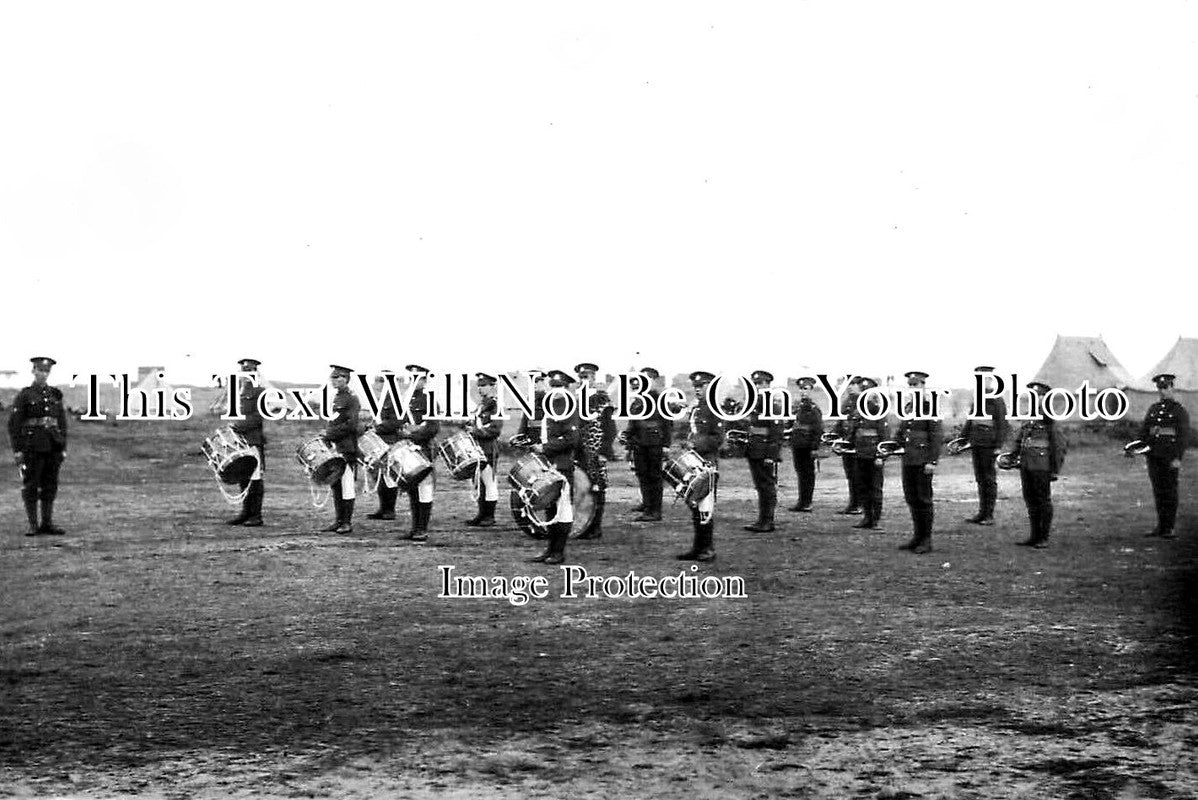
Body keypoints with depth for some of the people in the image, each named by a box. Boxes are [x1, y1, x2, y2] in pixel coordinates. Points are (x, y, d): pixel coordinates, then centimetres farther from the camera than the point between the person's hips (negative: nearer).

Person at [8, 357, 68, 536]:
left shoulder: (56, 395, 11)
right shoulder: (24, 395, -2)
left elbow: (62, 423, 13)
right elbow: (13, 423, -5)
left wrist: (63, 448, 7)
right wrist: (17, 450, -11)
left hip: (53, 446, 4)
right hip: (32, 446, -4)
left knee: (50, 485, 5)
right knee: (31, 486, -1)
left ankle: (47, 523, 11)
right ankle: (33, 525, 3)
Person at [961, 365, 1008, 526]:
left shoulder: (997, 400, -8)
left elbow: (1002, 424, -11)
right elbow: (970, 421, 19)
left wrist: (998, 446, -15)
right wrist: (962, 439, 13)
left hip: (989, 444, -7)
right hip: (975, 443, 7)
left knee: (989, 479, -2)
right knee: (980, 478, 9)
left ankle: (989, 515, 2)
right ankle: (982, 513, 14)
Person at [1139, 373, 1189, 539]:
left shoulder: (1179, 410, -2)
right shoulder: (1153, 409, 14)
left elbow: (1184, 436, -8)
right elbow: (1143, 431, 15)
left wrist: (1178, 458, -17)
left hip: (1170, 456, -5)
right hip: (1154, 455, 5)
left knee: (1170, 490, -3)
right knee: (1158, 490, 7)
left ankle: (1169, 528, 0)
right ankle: (1160, 526, 13)